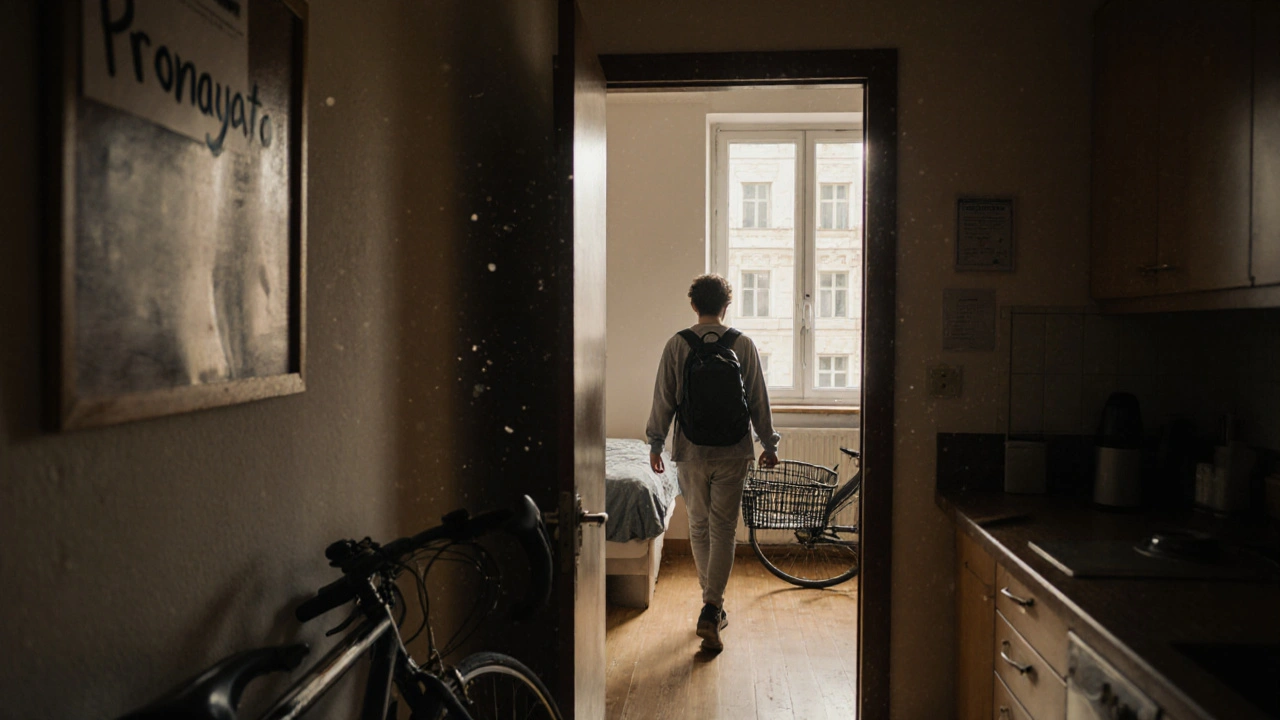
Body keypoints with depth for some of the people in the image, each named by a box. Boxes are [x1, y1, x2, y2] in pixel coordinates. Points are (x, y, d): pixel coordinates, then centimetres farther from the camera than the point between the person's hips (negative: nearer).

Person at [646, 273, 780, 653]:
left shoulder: (677, 345, -4)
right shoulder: (743, 345, -3)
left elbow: (664, 400, -2)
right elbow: (759, 401, 1)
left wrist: (655, 443, 9)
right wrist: (769, 444, 12)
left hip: (690, 451, 1)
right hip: (733, 451, 0)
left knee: (699, 528, 14)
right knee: (723, 530, 3)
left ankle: (713, 606, 25)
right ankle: (711, 610, -8)